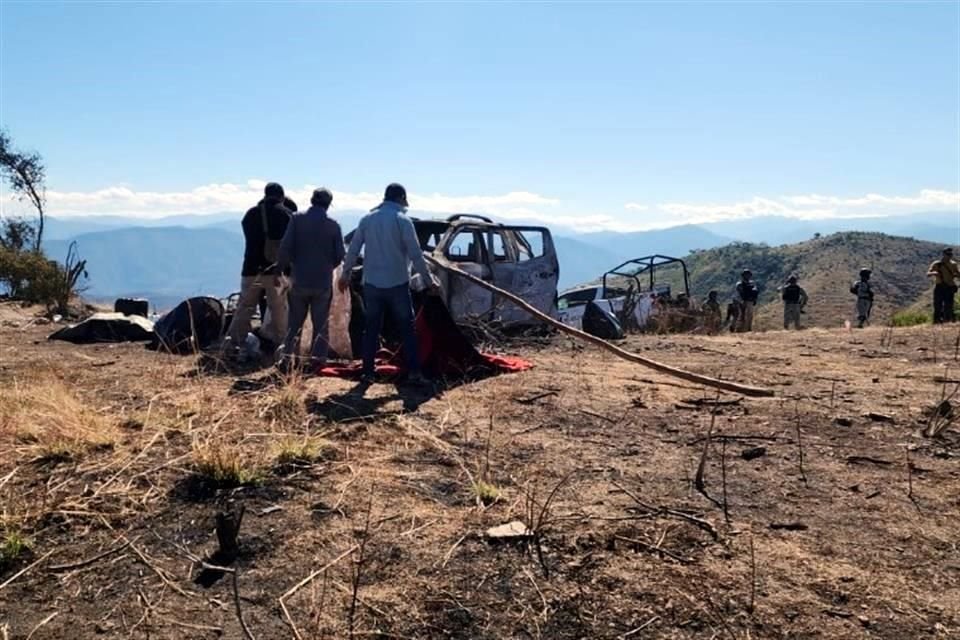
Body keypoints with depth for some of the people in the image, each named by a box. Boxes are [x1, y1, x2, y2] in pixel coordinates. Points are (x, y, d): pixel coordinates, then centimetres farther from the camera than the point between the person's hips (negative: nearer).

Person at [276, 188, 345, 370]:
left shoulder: (297, 220, -5)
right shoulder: (333, 225, -3)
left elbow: (285, 247, -9)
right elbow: (340, 255, -2)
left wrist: (281, 267, 6)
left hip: (299, 280, 0)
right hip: (323, 281, 0)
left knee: (294, 322, 10)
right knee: (321, 323, 9)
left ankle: (287, 357, 8)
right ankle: (318, 358, 9)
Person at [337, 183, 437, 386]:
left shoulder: (367, 219, 4)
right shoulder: (402, 220, -7)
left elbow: (353, 250, 7)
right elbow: (416, 255, -9)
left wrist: (345, 274, 19)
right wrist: (429, 281, -2)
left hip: (372, 284, 3)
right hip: (397, 284, -3)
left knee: (371, 330, 10)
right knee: (407, 329, 6)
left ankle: (367, 373, 11)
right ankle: (413, 372, 2)